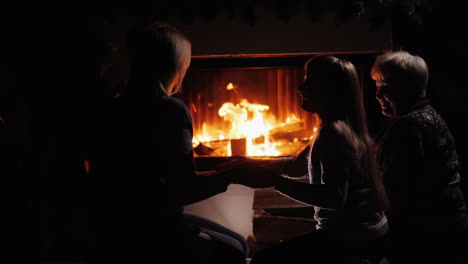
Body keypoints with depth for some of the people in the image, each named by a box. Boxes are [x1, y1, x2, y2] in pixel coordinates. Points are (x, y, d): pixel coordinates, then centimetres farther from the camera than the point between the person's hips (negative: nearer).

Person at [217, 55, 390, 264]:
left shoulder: (334, 132, -20)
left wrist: (275, 181, -30)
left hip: (351, 237, -10)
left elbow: (335, 197, -29)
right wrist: (249, 163, 7)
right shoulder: (344, 128, 12)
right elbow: (297, 166, 17)